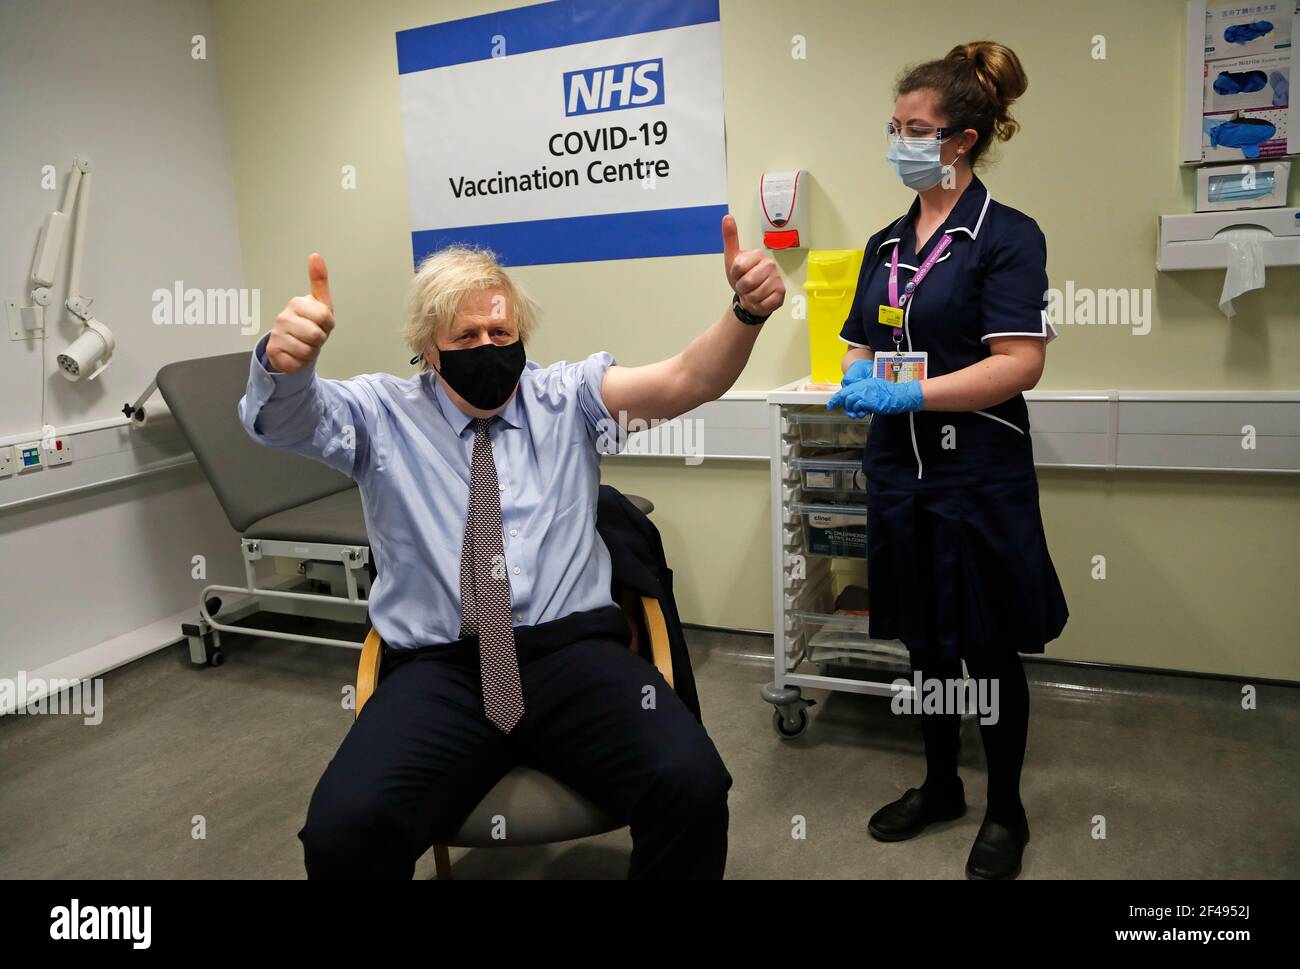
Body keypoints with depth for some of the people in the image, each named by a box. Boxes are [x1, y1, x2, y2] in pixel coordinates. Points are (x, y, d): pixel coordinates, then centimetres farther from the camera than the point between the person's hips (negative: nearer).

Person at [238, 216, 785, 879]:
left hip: (570, 651, 1)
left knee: (692, 786, -25)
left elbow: (684, 383, -3)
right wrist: (282, 360, -31)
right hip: (438, 670, 0)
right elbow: (282, 420, -7)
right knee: (340, 829, -26)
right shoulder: (383, 414, 10)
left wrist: (746, 313, -23)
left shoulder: (565, 398, 10)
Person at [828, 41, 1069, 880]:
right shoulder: (887, 245, 10)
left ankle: (1006, 811, 28)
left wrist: (907, 394, -25)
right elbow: (862, 347, 14)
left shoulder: (1007, 236, -8)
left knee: (991, 650, 8)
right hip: (901, 470, 6)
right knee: (927, 643, 17)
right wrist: (857, 379, -9)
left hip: (978, 473, -5)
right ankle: (940, 786, 36)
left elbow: (1021, 364, -18)